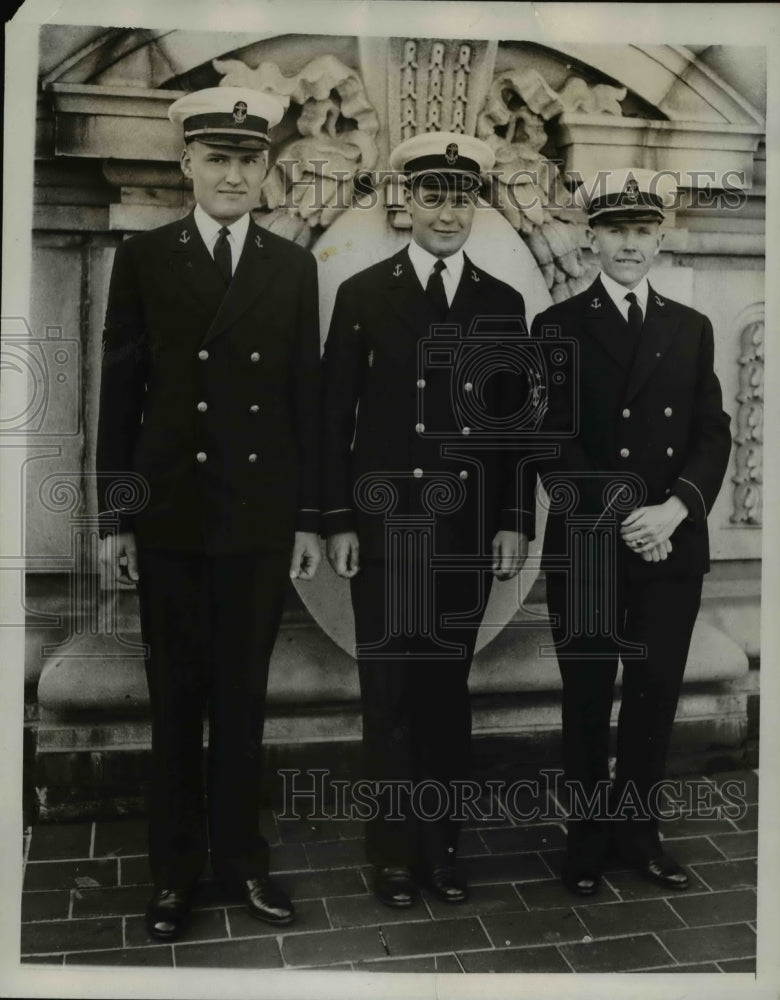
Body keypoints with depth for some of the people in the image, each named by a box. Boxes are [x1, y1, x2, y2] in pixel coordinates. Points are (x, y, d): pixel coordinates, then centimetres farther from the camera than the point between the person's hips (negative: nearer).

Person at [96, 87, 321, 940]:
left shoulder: (293, 267, 6)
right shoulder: (142, 259, 2)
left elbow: (306, 396, 5)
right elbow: (120, 395, 0)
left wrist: (310, 517, 2)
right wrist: (115, 517, -3)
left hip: (262, 516, 1)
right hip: (171, 516, -1)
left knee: (243, 695, 11)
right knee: (176, 697, 9)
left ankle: (240, 857, 26)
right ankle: (175, 868, 23)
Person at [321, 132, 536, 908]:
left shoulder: (503, 303, 8)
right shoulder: (363, 294, 2)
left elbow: (516, 420, 9)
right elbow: (334, 416, 0)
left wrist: (515, 522, 3)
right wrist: (338, 521, -5)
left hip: (469, 530, 2)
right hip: (384, 526, -2)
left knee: (448, 690, 10)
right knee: (389, 693, 5)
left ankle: (441, 842, 24)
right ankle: (393, 850, 20)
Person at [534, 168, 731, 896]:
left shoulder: (691, 328, 11)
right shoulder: (558, 327, 1)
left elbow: (713, 435, 4)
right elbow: (552, 444, -6)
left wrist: (676, 509, -13)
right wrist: (617, 520, -15)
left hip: (674, 545, 3)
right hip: (585, 547, -3)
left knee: (656, 696, 10)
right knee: (587, 698, 9)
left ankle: (638, 830, 28)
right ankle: (588, 836, 25)